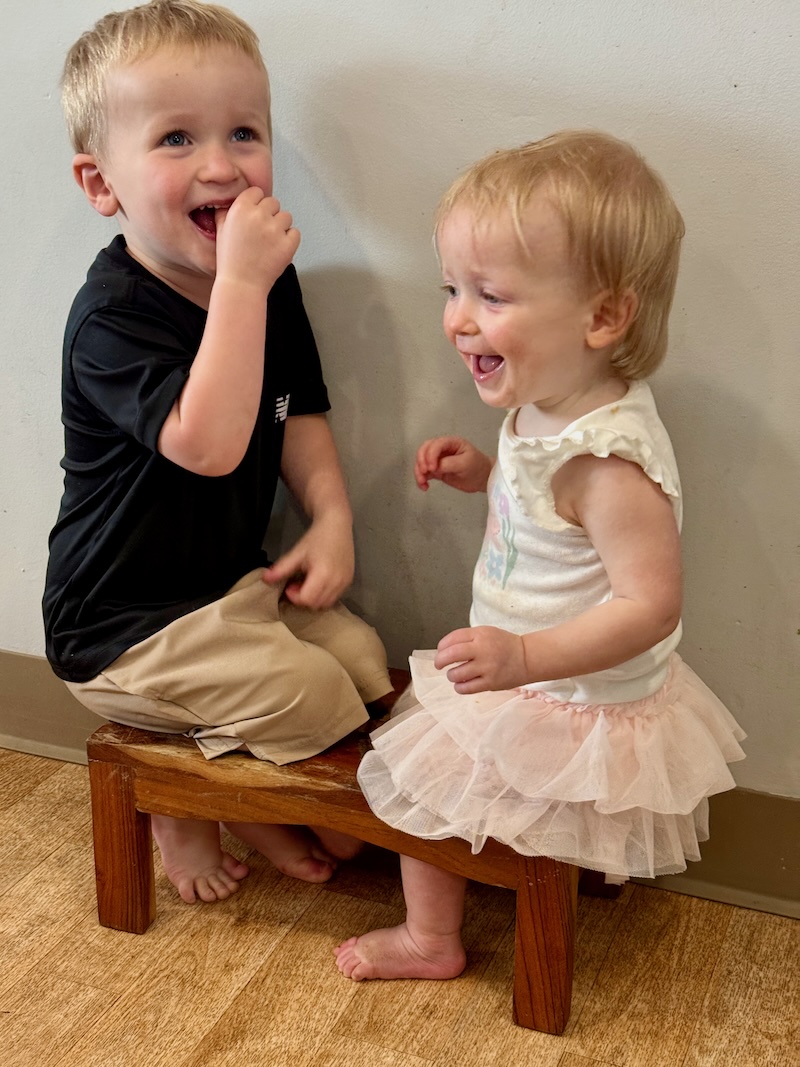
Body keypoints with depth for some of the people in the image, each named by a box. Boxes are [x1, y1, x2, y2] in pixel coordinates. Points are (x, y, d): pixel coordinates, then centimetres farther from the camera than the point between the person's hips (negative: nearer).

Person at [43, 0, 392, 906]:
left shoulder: (268, 285, 0)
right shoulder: (111, 318, -24)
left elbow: (297, 413, 12)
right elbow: (209, 442, -39)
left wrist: (331, 517, -4)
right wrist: (239, 280, -38)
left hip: (234, 580, 8)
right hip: (122, 626, -8)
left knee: (364, 659, -2)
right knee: (306, 692, -17)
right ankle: (188, 811, 13)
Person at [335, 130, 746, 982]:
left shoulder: (606, 460, -35)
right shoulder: (549, 407, -5)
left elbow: (651, 603, -36)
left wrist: (527, 657, -45)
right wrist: (482, 475, -1)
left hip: (570, 714, -10)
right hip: (539, 685, 10)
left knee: (418, 772, 5)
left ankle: (428, 941, 31)